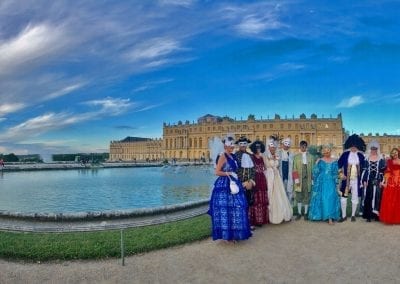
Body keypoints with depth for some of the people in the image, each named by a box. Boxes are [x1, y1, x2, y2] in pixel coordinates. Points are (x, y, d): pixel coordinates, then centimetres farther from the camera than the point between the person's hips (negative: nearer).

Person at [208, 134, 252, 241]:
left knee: (235, 208, 10)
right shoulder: (222, 156, -10)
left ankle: (233, 233, 22)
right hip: (224, 185, -8)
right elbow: (217, 172, -13)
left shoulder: (232, 156, 14)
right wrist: (229, 173, -15)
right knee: (226, 209, -3)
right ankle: (227, 234, 7)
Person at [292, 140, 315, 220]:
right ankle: (299, 213, 15)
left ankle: (306, 213, 15)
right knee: (299, 196, 5)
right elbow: (294, 169, 0)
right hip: (299, 179, 0)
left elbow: (313, 169, 3)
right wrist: (296, 180, -7)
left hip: (308, 179, 0)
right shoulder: (296, 157, 3)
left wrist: (313, 180, -1)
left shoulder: (311, 157, 4)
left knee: (307, 196, 5)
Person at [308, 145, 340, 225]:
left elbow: (335, 174, 8)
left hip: (330, 183, 1)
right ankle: (320, 215, 13)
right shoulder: (320, 161, 2)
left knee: (331, 199, -5)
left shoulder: (334, 162, 6)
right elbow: (315, 172, 2)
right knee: (321, 199, 2)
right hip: (321, 183, -1)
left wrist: (335, 183, 5)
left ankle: (330, 217, -4)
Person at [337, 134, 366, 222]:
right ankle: (344, 215, 13)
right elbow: (338, 164, 3)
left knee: (355, 198, 8)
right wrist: (340, 173, -9)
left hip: (356, 181, 1)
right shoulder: (345, 154, -1)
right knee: (343, 197, 0)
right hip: (346, 180, -1)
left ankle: (353, 215, 24)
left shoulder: (361, 155, 3)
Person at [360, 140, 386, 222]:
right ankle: (368, 215, 6)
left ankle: (375, 214, 5)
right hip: (368, 181, 0)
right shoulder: (366, 158, 5)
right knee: (368, 197, 1)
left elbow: (383, 171, 3)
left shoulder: (381, 159, 4)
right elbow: (364, 170, 4)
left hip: (377, 181, 0)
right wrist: (364, 181, -3)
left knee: (377, 196, -3)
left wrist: (381, 181, -3)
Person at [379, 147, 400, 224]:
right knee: (389, 200, -2)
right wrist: (385, 182, -8)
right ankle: (389, 218, 5)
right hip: (391, 183, -2)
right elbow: (387, 172, -1)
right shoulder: (389, 161, 5)